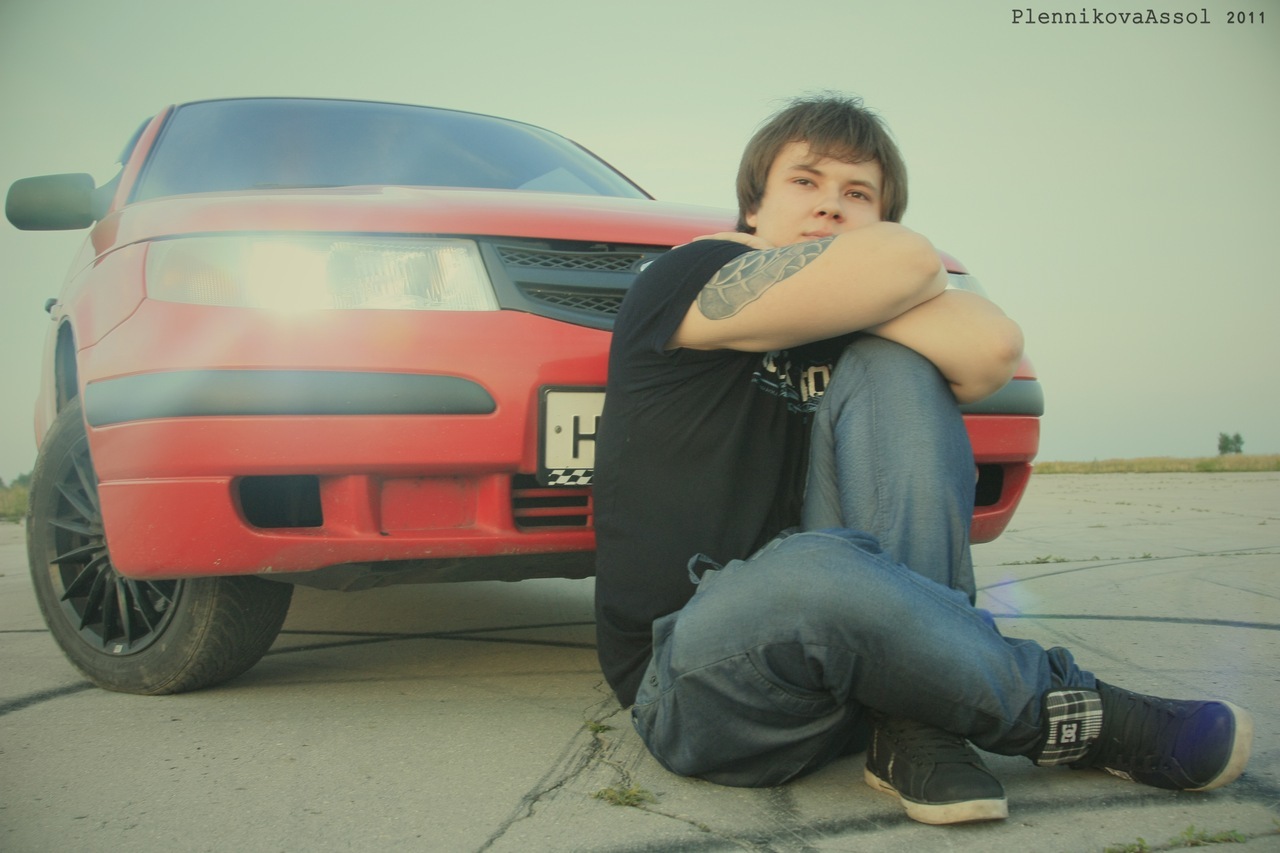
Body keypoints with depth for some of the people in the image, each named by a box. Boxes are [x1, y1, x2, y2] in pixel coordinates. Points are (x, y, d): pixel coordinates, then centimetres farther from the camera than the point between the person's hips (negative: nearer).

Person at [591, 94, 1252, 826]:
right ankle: (1076, 718, -12)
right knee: (809, 571, -40)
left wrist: (843, 294, -7)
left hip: (836, 639, 5)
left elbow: (991, 350, -12)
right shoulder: (683, 279, -3)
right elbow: (903, 263, -18)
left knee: (894, 368, -13)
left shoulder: (858, 343, 12)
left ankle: (915, 728, -19)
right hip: (697, 684, -4)